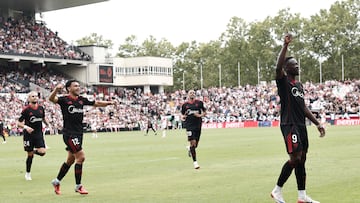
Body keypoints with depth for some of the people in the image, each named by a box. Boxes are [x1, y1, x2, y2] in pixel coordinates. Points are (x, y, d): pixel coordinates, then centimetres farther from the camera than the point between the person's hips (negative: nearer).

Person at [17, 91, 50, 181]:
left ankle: (34, 151, 22)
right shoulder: (26, 109, -10)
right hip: (29, 134, -3)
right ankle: (28, 173, 22)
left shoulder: (41, 108, 3)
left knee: (42, 152, -14)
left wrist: (47, 124, 7)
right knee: (30, 155, 3)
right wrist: (26, 127, -25)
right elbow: (19, 123, -8)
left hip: (39, 134, 3)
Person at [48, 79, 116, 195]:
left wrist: (108, 103, 3)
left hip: (78, 133, 7)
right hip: (69, 133, -7)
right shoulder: (64, 99, -9)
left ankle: (56, 181, 32)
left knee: (70, 160, 16)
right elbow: (51, 99, -26)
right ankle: (78, 186, 1)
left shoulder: (81, 100, 9)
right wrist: (56, 89, -45)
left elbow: (96, 103, 17)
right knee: (81, 156, -11)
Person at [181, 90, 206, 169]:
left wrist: (200, 115, -9)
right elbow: (182, 114, 13)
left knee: (195, 145, 7)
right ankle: (195, 161, -4)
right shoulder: (185, 105, 4)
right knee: (193, 143, -12)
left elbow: (205, 112, 10)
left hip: (198, 125, 2)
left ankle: (189, 148, 45)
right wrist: (183, 117, -9)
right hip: (189, 126, -2)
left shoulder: (199, 103, 4)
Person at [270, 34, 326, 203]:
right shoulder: (283, 81, -5)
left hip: (301, 125, 8)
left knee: (302, 159, 8)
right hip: (289, 125, -8)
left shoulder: (299, 85, 19)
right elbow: (278, 67, -26)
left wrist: (317, 123, 18)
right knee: (295, 158, -14)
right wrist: (285, 45, -28)